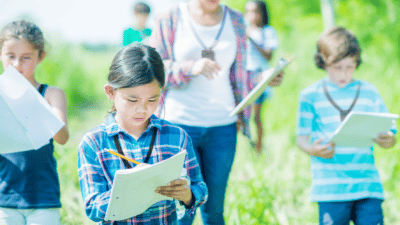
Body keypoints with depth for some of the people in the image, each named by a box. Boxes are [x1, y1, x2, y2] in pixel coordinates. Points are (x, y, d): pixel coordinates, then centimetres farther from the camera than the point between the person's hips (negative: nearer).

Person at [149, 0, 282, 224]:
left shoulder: (235, 21, 9)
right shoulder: (170, 20, 1)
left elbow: (238, 75, 12)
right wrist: (190, 68, -17)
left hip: (223, 127, 3)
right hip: (180, 123, -2)